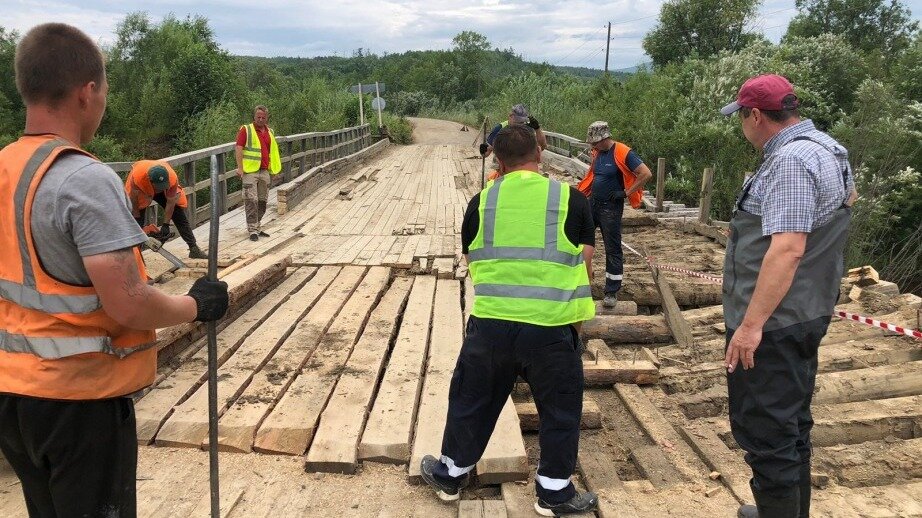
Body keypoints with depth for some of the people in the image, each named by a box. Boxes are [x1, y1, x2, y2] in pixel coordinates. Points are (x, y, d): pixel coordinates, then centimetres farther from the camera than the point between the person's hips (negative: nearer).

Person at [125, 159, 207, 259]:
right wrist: (136, 218, -15)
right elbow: (133, 198, -23)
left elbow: (170, 202, -25)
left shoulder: (172, 179, -40)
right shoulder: (137, 177, -42)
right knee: (137, 221, -9)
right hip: (141, 190, -1)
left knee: (180, 217, -3)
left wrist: (166, 225, -22)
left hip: (165, 191, 1)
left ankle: (194, 249, 2)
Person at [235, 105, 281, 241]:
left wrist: (273, 169, 19)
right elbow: (239, 148, -8)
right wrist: (240, 167, -15)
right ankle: (253, 230, -4)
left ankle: (257, 227, 21)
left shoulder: (270, 132, 17)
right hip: (250, 171, -6)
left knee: (262, 201, 10)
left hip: (265, 171, 6)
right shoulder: (246, 129, -2)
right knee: (251, 200, -8)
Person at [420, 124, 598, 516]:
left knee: (472, 400, 19)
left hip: (490, 322, 2)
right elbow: (584, 264, 2)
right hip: (551, 326, -1)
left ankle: (450, 476, 36)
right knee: (560, 409, 17)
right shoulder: (571, 198, -2)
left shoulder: (481, 201, 3)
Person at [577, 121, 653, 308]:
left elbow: (646, 174, -20)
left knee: (613, 249, 1)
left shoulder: (623, 153, -17)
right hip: (592, 202, 7)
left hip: (610, 207, -7)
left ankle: (612, 293, 9)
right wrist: (586, 191, 10)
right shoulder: (596, 153, 5)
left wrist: (626, 193, -17)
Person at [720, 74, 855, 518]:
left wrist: (751, 324, -28)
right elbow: (847, 194, 34)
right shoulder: (824, 148, 12)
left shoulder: (790, 161, -21)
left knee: (766, 434, -3)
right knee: (791, 426, 21)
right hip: (804, 315, 11)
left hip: (772, 323, -11)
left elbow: (788, 248, -29)